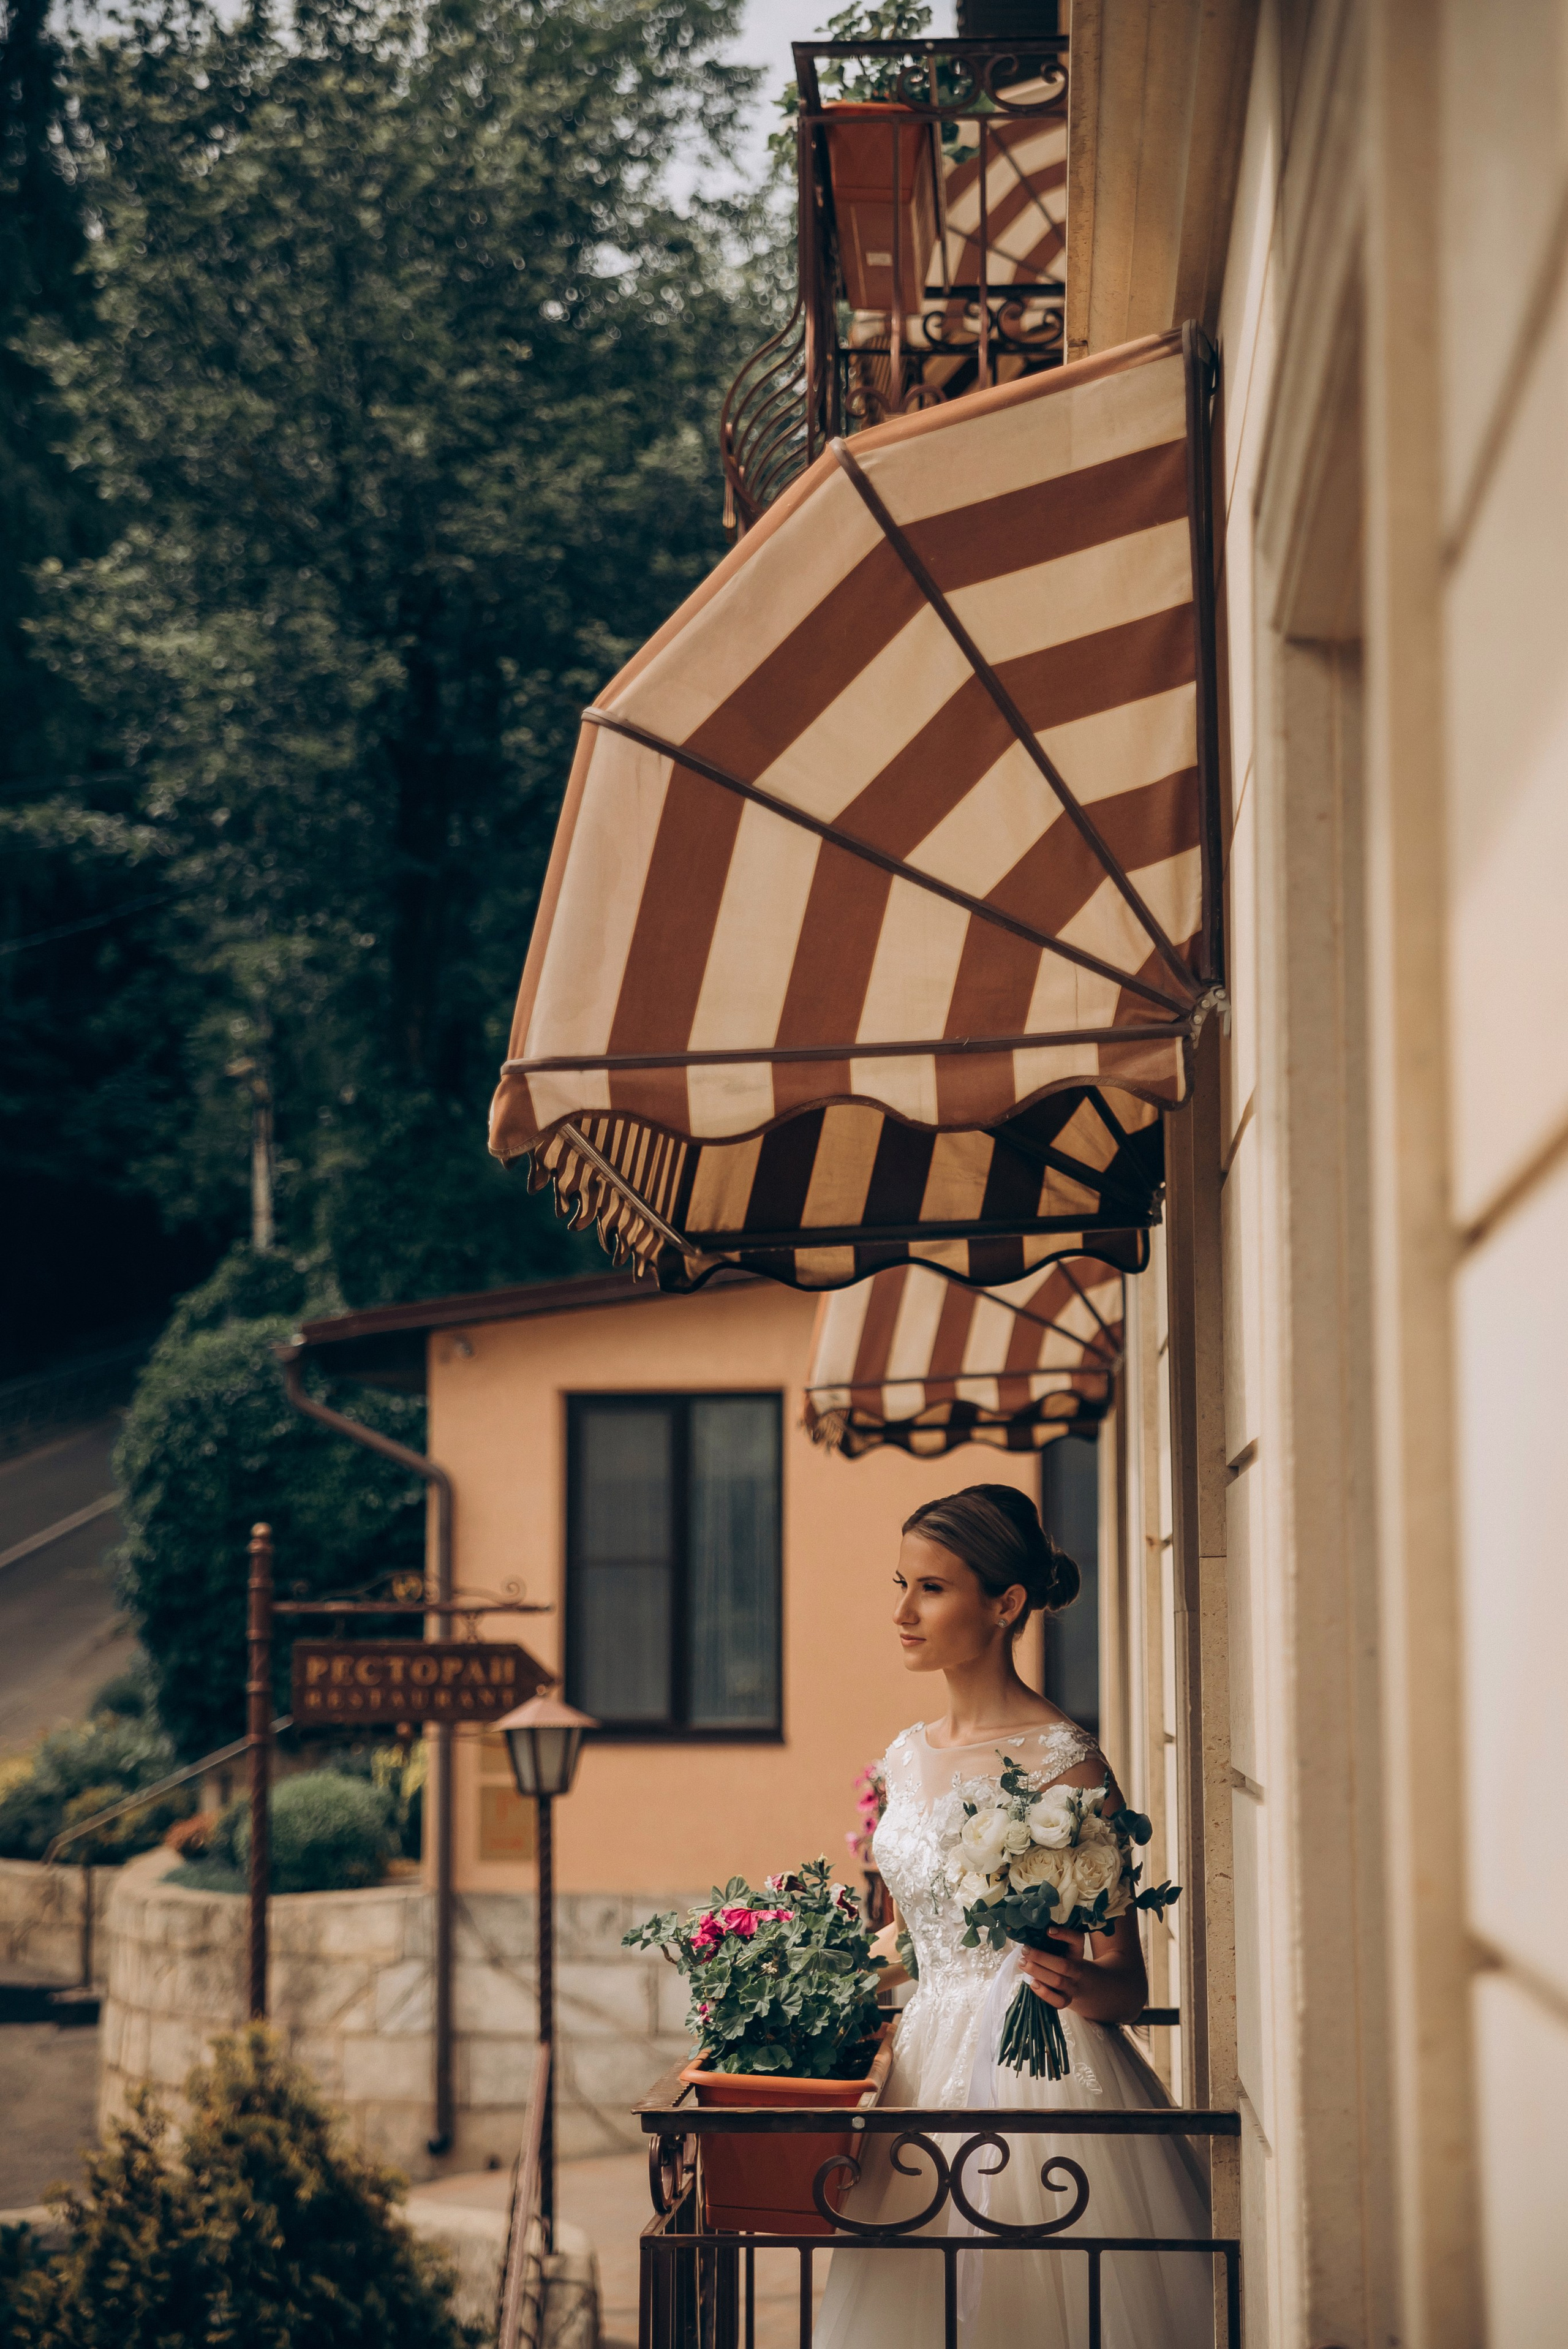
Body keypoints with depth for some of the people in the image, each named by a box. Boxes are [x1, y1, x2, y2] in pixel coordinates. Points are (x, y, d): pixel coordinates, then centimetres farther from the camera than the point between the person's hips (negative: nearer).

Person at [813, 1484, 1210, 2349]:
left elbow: (1127, 1984, -12)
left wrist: (1076, 1980, -32)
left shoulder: (1061, 1761, -12)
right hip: (931, 2070, 7)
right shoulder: (910, 1757, 9)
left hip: (1041, 2075, -7)